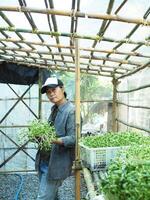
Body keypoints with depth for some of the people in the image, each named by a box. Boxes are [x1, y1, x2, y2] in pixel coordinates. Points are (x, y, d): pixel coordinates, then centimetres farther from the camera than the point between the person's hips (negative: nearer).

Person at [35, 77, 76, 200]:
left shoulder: (71, 111, -17)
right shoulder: (54, 109, 10)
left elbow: (73, 139, -20)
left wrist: (54, 140, -33)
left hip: (56, 164, -8)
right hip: (44, 160, 8)